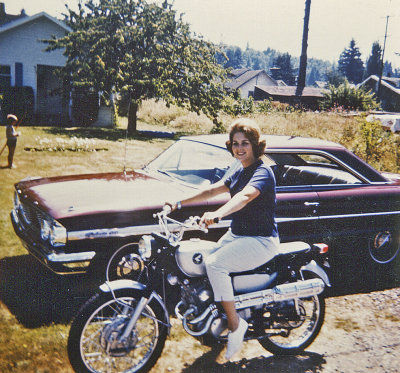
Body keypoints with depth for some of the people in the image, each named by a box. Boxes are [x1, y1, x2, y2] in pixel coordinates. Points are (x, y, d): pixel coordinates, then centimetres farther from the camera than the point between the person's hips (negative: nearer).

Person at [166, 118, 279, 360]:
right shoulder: (240, 173, 14)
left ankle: (235, 323, -13)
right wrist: (180, 203, 5)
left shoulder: (262, 172, -15)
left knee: (215, 264, -26)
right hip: (237, 234, 9)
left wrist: (217, 214, -52)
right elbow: (212, 190, 13)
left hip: (261, 240, -9)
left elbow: (245, 196, -35)